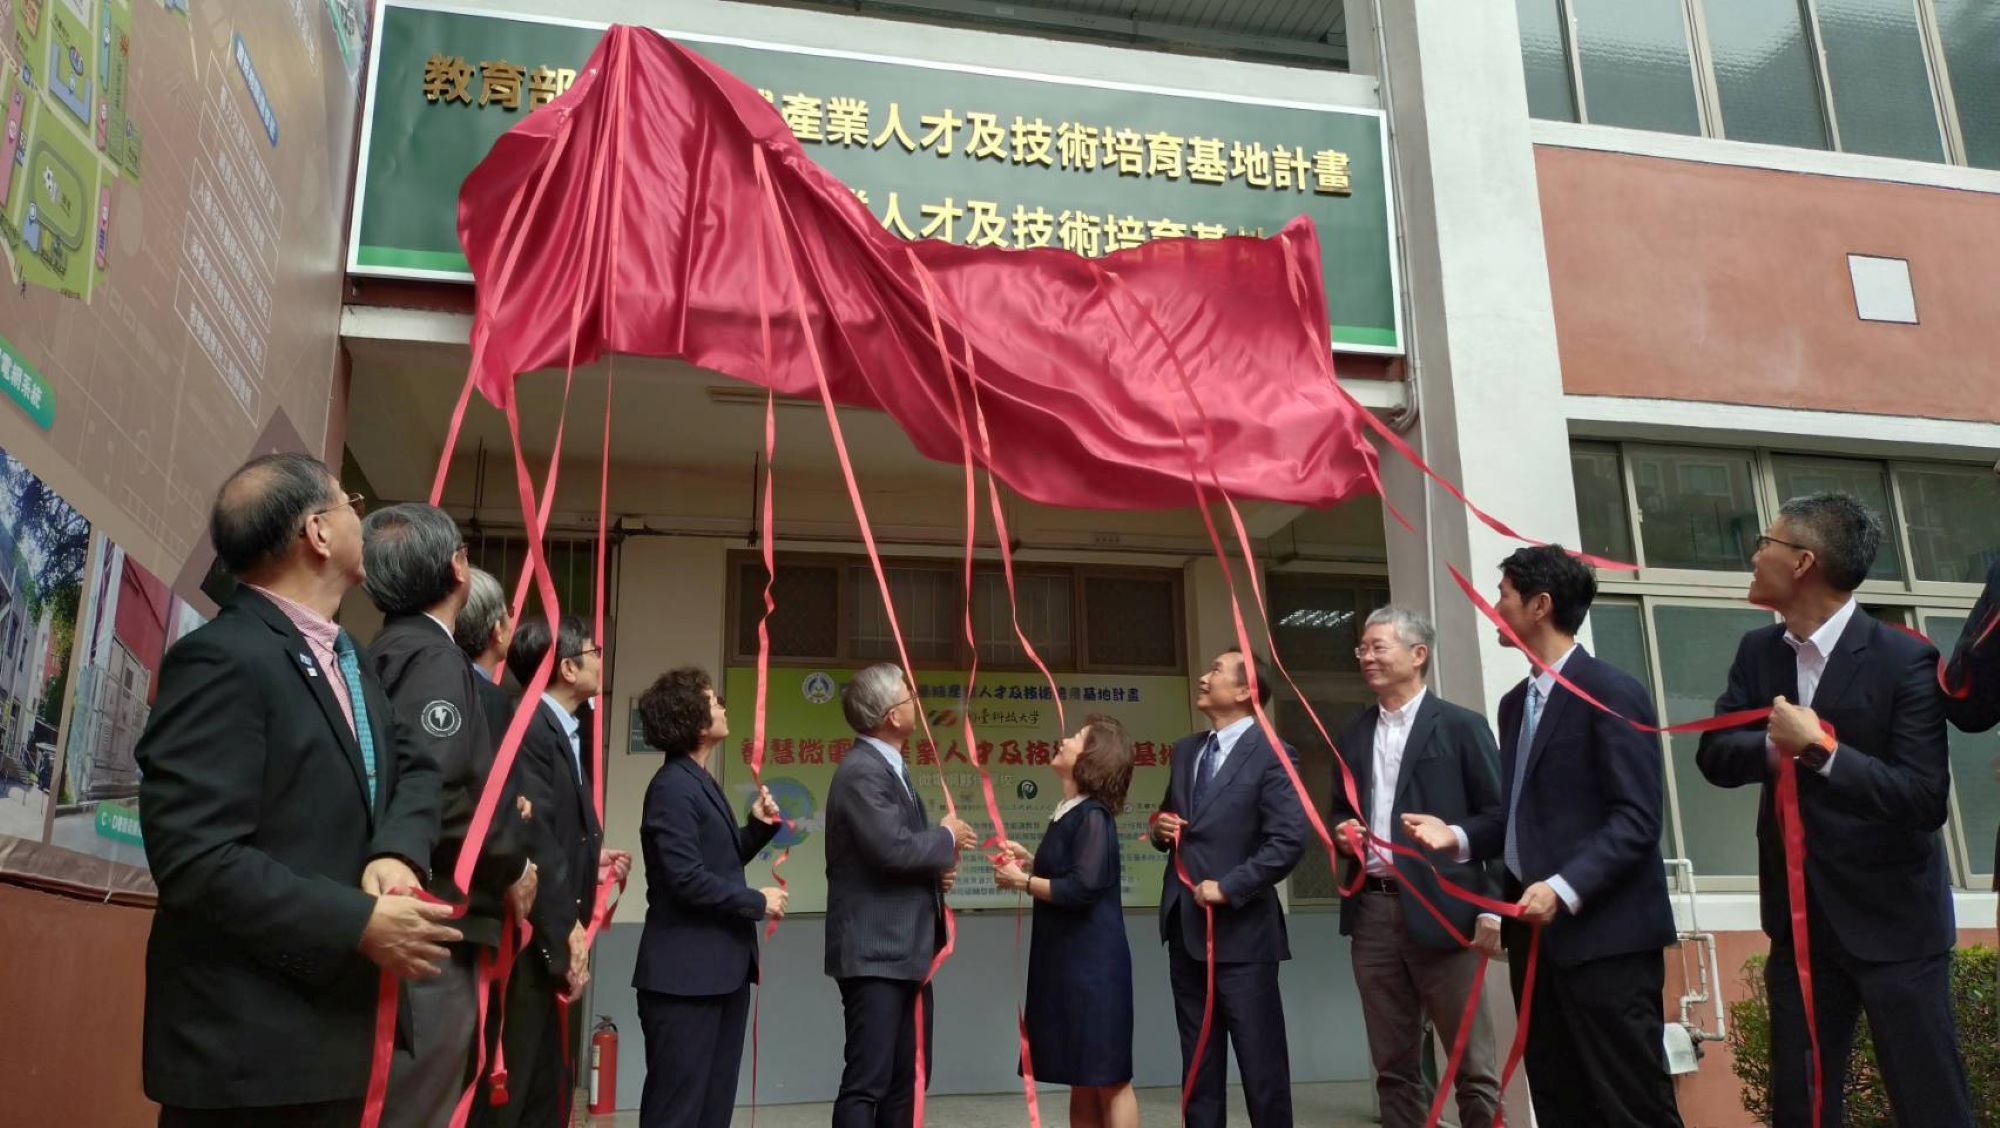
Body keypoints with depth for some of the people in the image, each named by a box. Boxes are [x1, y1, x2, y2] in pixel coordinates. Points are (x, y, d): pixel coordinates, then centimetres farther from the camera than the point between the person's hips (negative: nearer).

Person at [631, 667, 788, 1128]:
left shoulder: (700, 783, 14)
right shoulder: (673, 786, -16)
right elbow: (687, 878, -23)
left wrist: (759, 826, 4)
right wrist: (757, 902, -12)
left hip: (720, 969, 10)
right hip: (686, 973, -10)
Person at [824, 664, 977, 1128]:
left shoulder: (889, 767, 15)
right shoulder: (862, 771, -17)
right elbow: (893, 848, -27)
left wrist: (936, 866, 1)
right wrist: (947, 838, -9)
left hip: (905, 951, 10)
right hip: (875, 953, -10)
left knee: (907, 1080, 15)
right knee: (866, 1083, -6)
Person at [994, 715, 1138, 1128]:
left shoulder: (1092, 814, -16)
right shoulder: (1067, 812, 11)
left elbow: (1082, 888, -23)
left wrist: (1021, 881, -12)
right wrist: (1029, 860, 7)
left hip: (1092, 963, -9)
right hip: (1064, 960, 9)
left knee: (1108, 1076, -1)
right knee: (1082, 1077, 15)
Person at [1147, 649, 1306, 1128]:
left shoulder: (1271, 755, -10)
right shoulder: (1185, 750, 13)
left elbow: (1289, 840, -18)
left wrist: (1228, 887, -19)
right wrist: (1161, 828, 1)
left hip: (1240, 927, -7)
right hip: (1185, 924, 7)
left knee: (1261, 1061, 3)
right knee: (1198, 1058, 15)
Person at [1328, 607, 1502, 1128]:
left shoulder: (1461, 726, -2)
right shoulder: (1351, 736, 15)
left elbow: (1496, 819, -5)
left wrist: (1492, 908, -12)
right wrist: (1342, 830, -1)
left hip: (1440, 909, -5)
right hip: (1372, 913, 5)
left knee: (1472, 1062, 1)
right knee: (1393, 1066, 11)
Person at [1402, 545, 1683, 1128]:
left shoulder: (1611, 692, -9)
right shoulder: (1516, 703, 17)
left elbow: (1637, 818, -15)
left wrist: (1565, 888, -24)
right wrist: (1459, 837, 3)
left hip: (1602, 931, -8)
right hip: (1535, 929, 8)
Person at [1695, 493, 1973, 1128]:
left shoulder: (1903, 659, -15)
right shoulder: (1758, 652, 3)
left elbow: (1926, 799, -20)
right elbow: (1714, 756, -2)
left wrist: (1821, 750, -27)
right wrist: (1776, 745, -20)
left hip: (1891, 921, -5)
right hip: (1798, 922, 5)